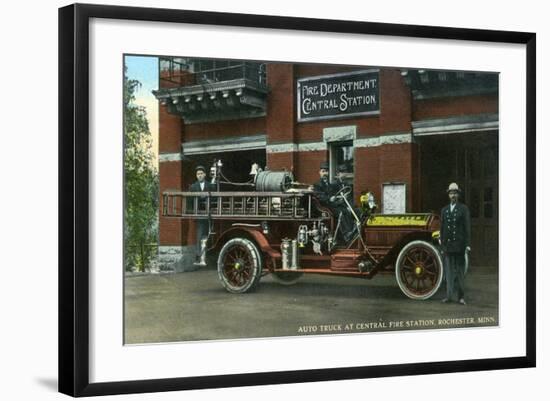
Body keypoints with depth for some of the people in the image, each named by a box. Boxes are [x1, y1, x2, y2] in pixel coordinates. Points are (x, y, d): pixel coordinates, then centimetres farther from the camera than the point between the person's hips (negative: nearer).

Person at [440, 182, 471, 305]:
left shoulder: (464, 209, 0)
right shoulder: (444, 210, 12)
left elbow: (467, 227, -4)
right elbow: (442, 229, 12)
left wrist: (467, 244, -9)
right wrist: (442, 245, 9)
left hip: (459, 244, -3)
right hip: (448, 244, 3)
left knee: (459, 270, 1)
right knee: (449, 270, 2)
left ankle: (460, 296, 6)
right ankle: (449, 295, 4)